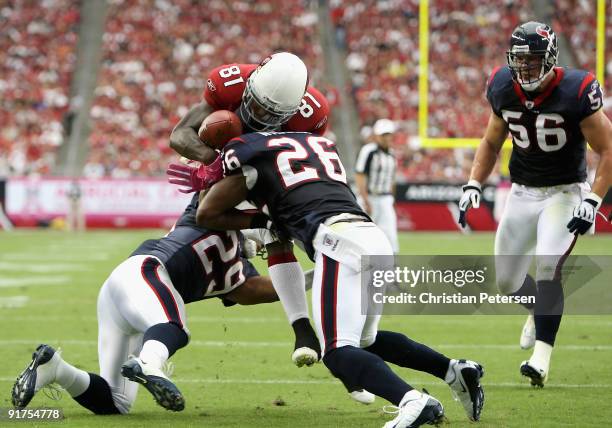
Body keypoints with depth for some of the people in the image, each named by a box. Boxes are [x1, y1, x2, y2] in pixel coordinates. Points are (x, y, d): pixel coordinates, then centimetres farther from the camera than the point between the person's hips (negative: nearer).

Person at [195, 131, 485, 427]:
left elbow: (205, 215, 22)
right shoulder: (320, 144, 31)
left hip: (339, 241, -7)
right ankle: (456, 371, 15)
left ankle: (413, 402, -36)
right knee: (364, 341, 26)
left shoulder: (251, 157, 13)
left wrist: (261, 221, 31)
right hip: (378, 239, 7)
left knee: (339, 353, -12)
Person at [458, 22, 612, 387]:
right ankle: (540, 309, 43)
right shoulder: (504, 89, -5)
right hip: (523, 192, 5)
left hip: (565, 192, -5)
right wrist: (473, 185, 1)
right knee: (507, 279, 7)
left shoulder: (576, 93, -20)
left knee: (548, 263, -26)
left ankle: (541, 360, -25)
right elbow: (491, 142, 13)